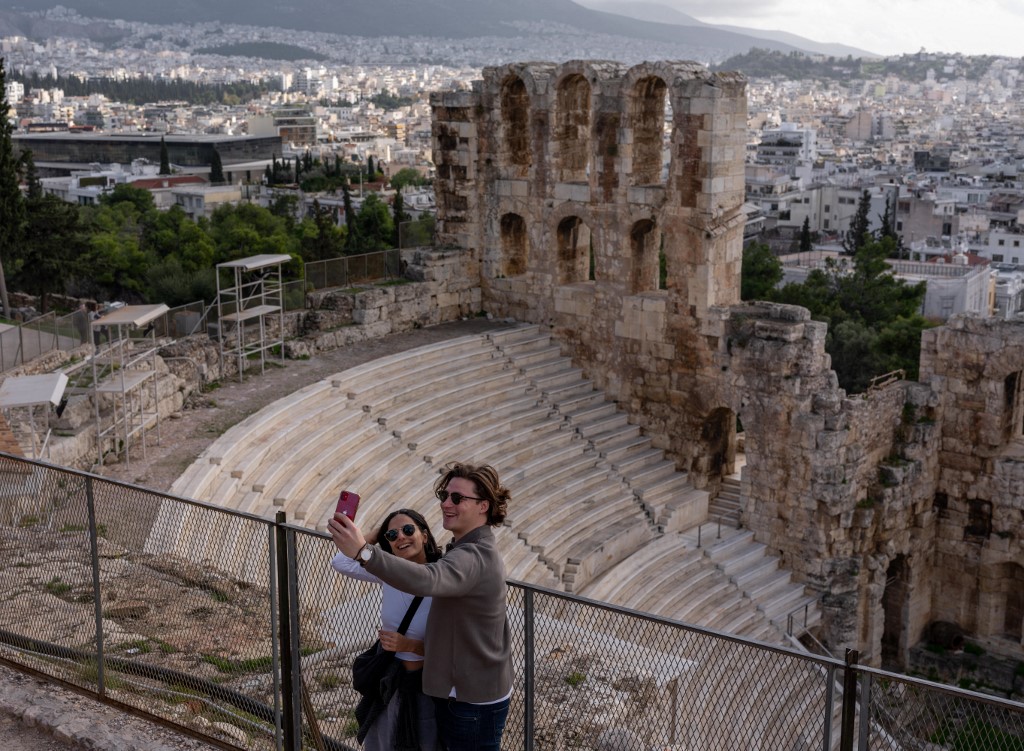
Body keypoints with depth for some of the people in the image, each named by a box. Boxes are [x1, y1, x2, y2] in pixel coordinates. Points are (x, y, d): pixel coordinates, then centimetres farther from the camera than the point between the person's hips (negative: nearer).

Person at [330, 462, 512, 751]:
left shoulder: (473, 558, -26)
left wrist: (364, 552, -58)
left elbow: (426, 580, -47)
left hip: (473, 702, -10)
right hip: (468, 692, 10)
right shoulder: (481, 550, 10)